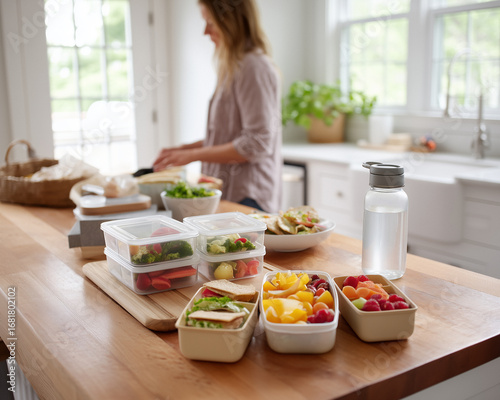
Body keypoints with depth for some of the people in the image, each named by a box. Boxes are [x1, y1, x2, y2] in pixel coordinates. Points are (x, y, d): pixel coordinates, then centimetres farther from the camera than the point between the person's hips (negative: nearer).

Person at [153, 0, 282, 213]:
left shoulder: (254, 67, -14)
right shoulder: (233, 67, 16)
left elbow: (256, 144, -19)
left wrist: (193, 155, -15)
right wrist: (185, 148, 11)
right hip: (227, 192, 8)